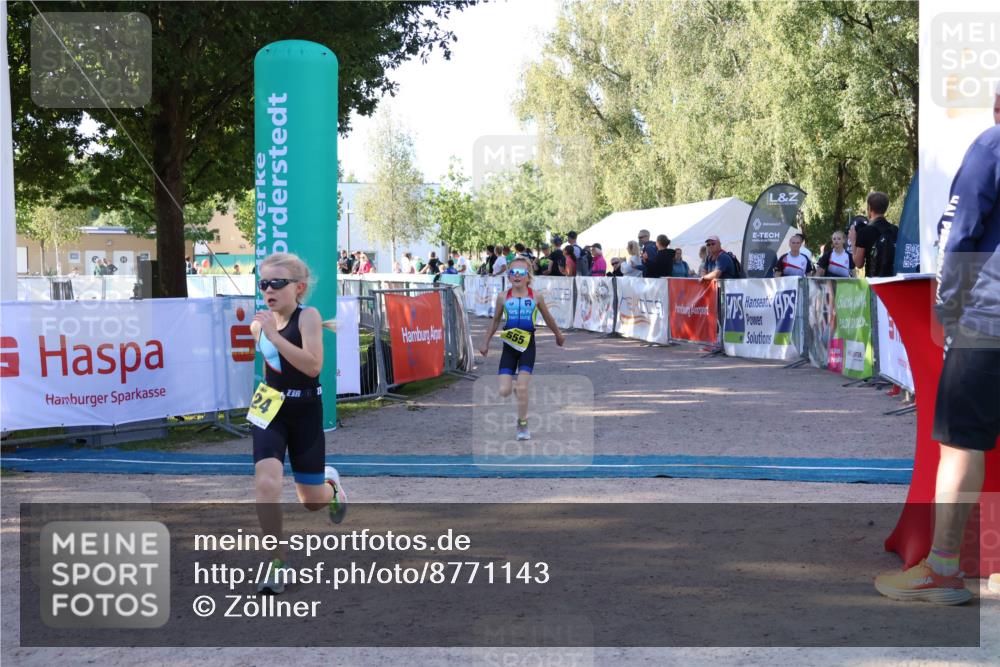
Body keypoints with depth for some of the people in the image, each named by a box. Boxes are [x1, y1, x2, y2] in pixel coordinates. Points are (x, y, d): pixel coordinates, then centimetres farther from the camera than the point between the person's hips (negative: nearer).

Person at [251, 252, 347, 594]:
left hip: (305, 413, -3)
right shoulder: (260, 324, -1)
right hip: (270, 410, 3)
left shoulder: (308, 316, -15)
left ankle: (330, 482, 46)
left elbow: (313, 366, -31)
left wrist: (274, 335, -32)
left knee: (311, 502, 8)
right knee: (266, 483, -20)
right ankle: (278, 562, -5)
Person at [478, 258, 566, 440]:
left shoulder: (535, 297, -2)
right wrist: (486, 342, 21)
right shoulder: (503, 298, 1)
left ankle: (522, 426, 8)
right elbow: (495, 320, 16)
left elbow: (548, 318, 15)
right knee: (504, 391, -7)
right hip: (509, 347, 1)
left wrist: (558, 335, 28)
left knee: (522, 388, -9)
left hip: (527, 346, -1)